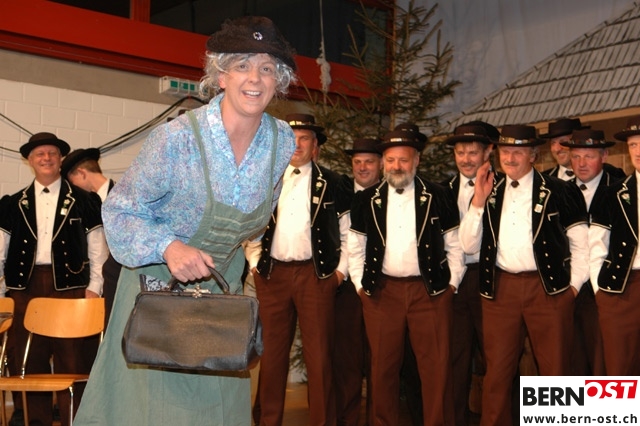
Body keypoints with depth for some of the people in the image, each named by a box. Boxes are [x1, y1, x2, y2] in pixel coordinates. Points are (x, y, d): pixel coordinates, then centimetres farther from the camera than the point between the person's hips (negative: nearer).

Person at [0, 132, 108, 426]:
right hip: (25, 286, 2)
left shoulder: (83, 201, 6)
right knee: (27, 359, 6)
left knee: (72, 357, -1)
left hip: (70, 285, -2)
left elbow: (97, 247, 4)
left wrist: (94, 287, -3)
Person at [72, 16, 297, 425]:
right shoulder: (176, 138, -24)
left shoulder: (283, 140, -9)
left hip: (221, 286, 5)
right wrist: (168, 247, -32)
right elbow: (119, 211, -15)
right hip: (157, 283, -4)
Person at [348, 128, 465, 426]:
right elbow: (355, 248, 11)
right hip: (381, 292, 2)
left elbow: (455, 245, 6)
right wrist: (360, 285, 4)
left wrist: (451, 284, 1)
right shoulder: (366, 200, 7)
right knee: (383, 366, 7)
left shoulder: (437, 197, 3)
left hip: (430, 291, -1)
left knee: (437, 366, 0)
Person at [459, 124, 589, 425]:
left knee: (554, 370, 7)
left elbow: (580, 243, 4)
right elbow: (469, 246, 3)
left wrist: (574, 285, -2)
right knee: (497, 371, 9)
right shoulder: (489, 193, 9)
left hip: (549, 289, -2)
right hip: (500, 289, 3)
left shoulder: (560, 191, 0)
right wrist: (478, 201, -6)